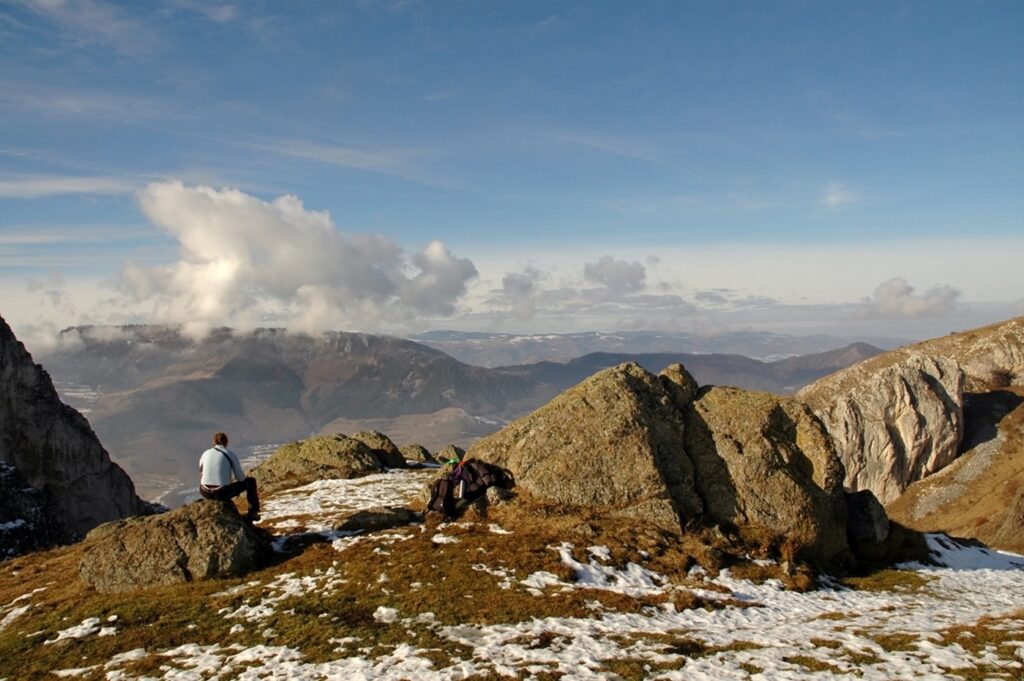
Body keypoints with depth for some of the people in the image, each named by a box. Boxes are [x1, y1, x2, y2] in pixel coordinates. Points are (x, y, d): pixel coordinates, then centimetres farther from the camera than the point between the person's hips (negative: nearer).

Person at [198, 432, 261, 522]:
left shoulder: (205, 454, 9)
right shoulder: (231, 454, -1)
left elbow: (202, 476, 19)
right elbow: (241, 478, 2)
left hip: (205, 493, 4)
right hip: (223, 493, -4)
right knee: (251, 481, 20)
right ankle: (253, 513, 27)